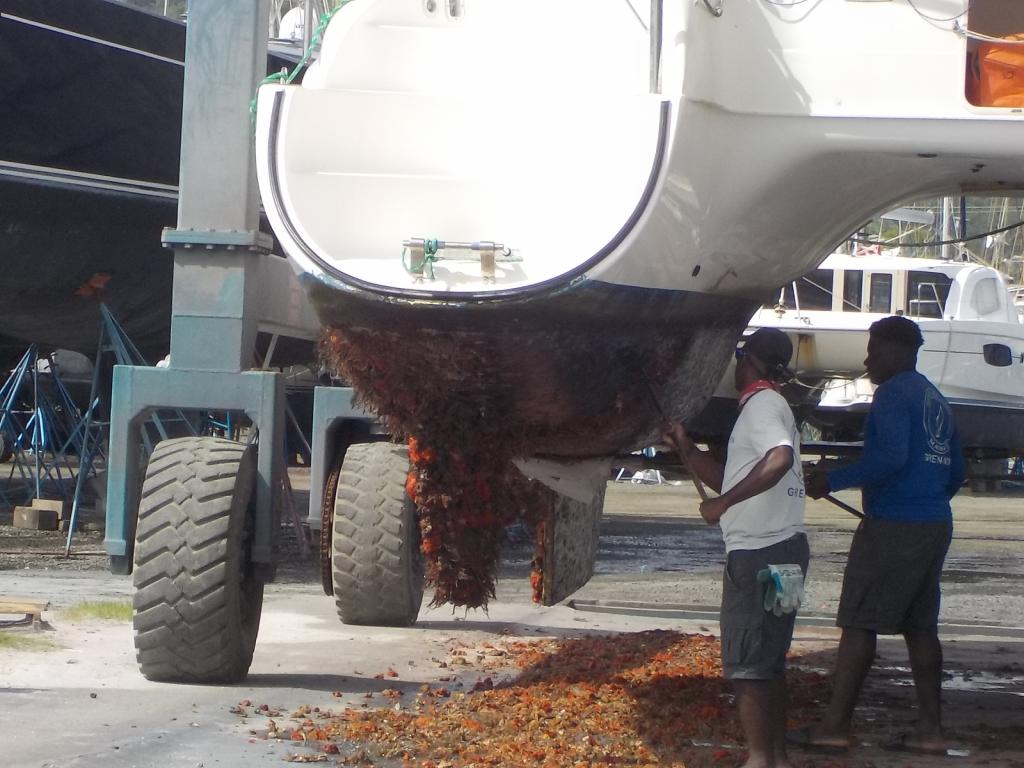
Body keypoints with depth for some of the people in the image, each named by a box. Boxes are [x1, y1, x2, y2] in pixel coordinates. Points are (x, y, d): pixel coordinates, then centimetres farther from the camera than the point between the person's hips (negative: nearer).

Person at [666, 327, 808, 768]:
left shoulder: (762, 404, -12)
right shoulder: (771, 405, 20)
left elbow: (779, 458, -33)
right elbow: (731, 480, 26)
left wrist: (724, 503, -29)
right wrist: (685, 448, 24)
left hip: (759, 553, -10)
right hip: (780, 549, 10)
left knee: (745, 664, -6)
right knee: (768, 661, 15)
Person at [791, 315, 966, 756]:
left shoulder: (893, 394, -10)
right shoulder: (935, 401, 18)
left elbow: (891, 456, -24)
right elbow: (955, 471, 22)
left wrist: (832, 481, -17)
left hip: (893, 527, -9)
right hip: (936, 526, 9)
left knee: (858, 623, -5)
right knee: (920, 627, 11)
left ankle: (835, 726, -6)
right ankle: (930, 730, 9)